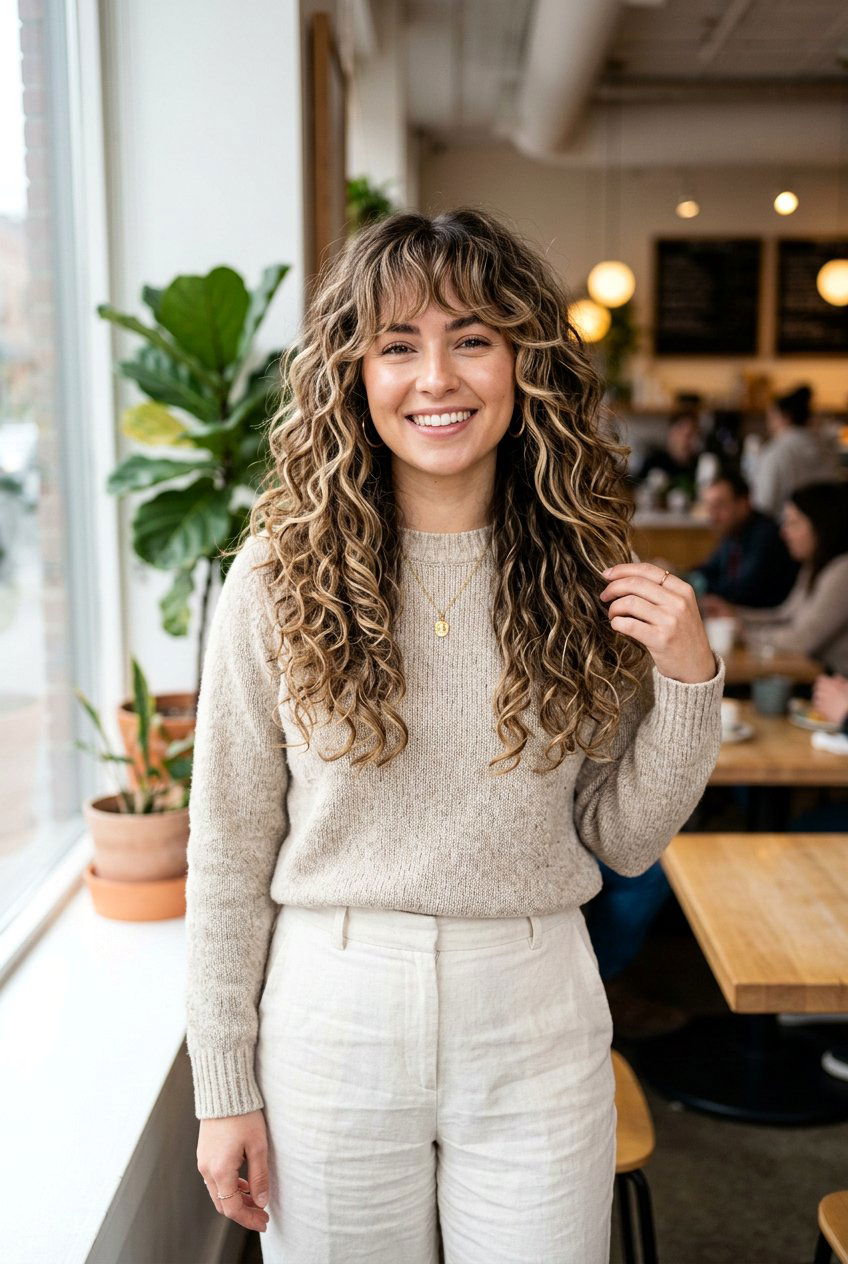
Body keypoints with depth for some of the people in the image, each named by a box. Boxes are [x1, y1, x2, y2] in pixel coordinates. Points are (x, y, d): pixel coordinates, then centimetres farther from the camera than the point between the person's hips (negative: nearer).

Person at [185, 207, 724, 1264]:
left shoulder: (588, 574, -3)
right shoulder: (281, 573, -7)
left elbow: (625, 841, 2)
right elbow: (229, 846, -3)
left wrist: (688, 680, -12)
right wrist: (223, 1088, -1)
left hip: (538, 1021, 1)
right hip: (330, 1009, 0)